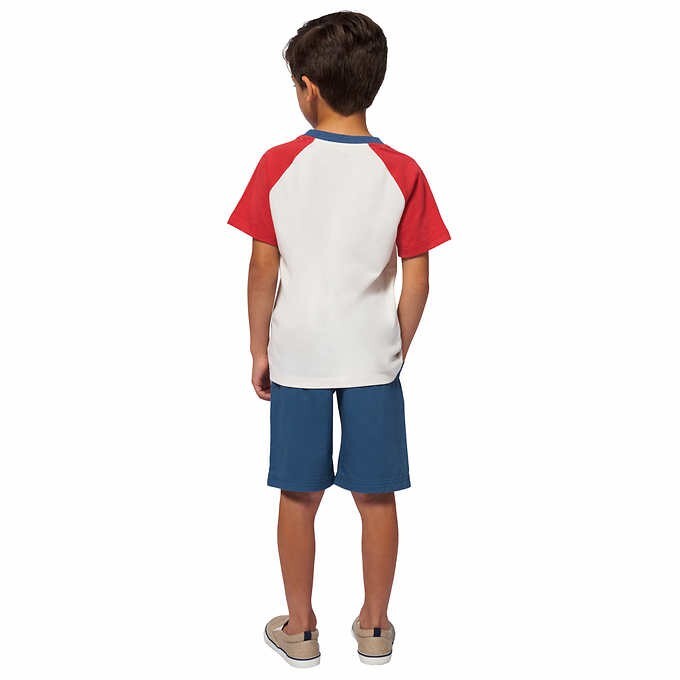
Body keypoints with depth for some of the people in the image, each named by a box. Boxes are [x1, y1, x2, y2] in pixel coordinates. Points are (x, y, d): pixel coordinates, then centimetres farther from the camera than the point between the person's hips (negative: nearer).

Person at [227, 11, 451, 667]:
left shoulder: (278, 164, -8)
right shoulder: (402, 173, -7)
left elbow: (263, 267, -5)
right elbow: (416, 281, -5)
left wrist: (259, 347, 6)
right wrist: (398, 350, 9)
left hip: (296, 357, 0)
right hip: (372, 358, 1)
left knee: (299, 497, 12)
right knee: (375, 497, 13)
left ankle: (299, 628, 26)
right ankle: (374, 626, 27)